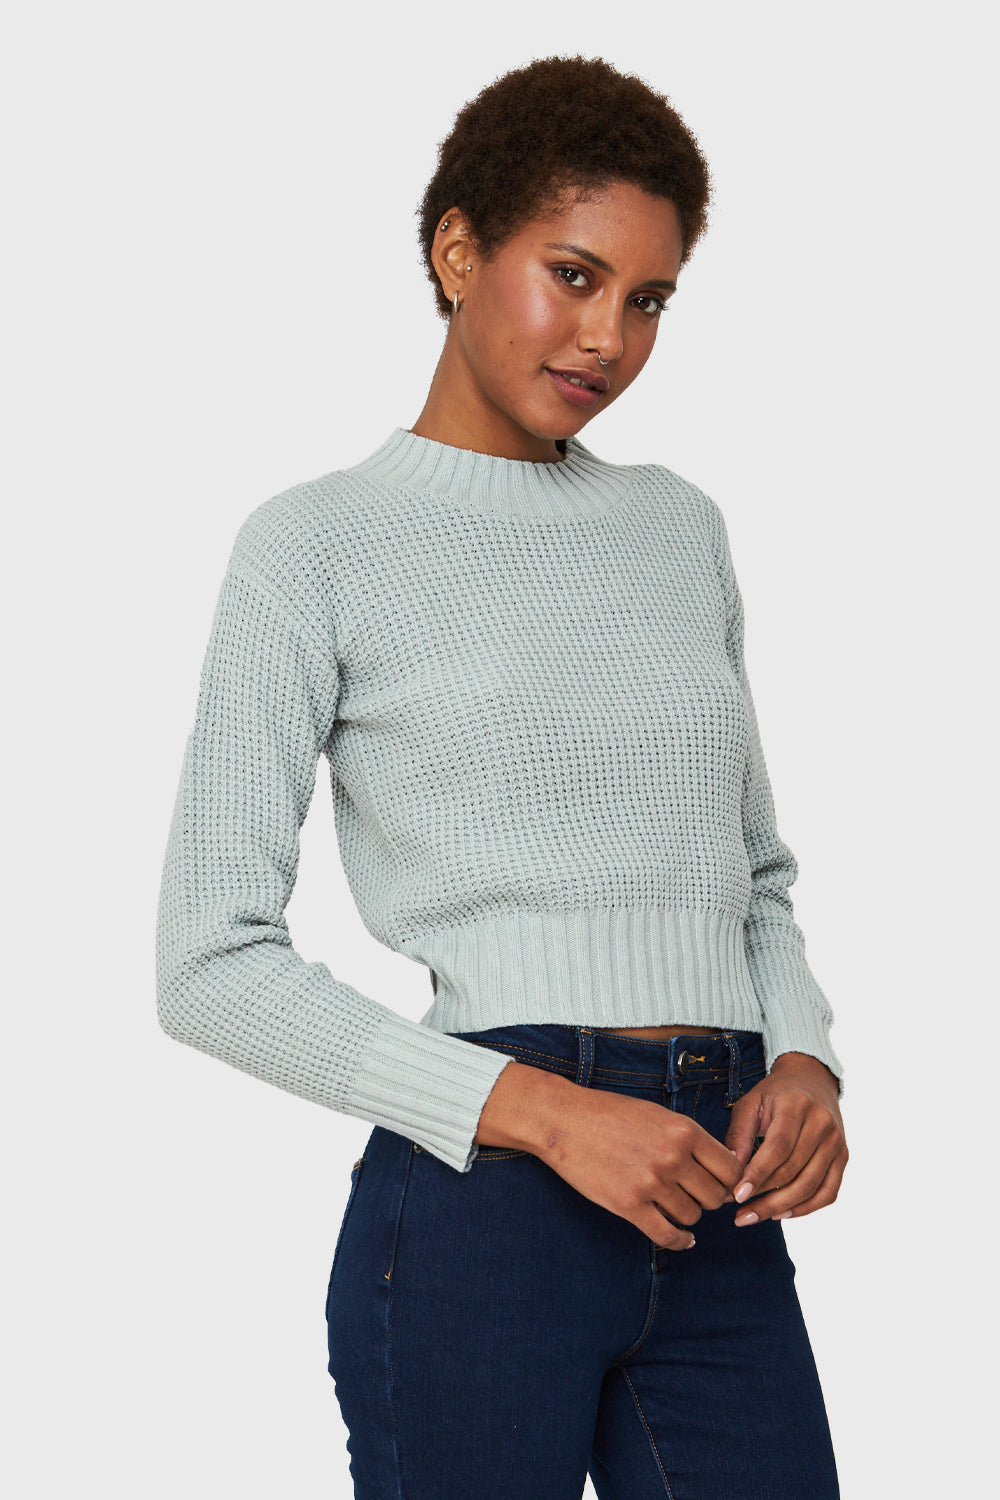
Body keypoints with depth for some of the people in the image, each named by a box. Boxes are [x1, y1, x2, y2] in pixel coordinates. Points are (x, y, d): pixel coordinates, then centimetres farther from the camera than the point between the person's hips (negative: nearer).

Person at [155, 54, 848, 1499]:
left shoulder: (682, 528, 16)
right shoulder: (318, 545, 0)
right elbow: (213, 966, -6)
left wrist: (803, 1060, 1)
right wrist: (544, 1112, -15)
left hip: (721, 1227, 5)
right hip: (482, 1206, -5)